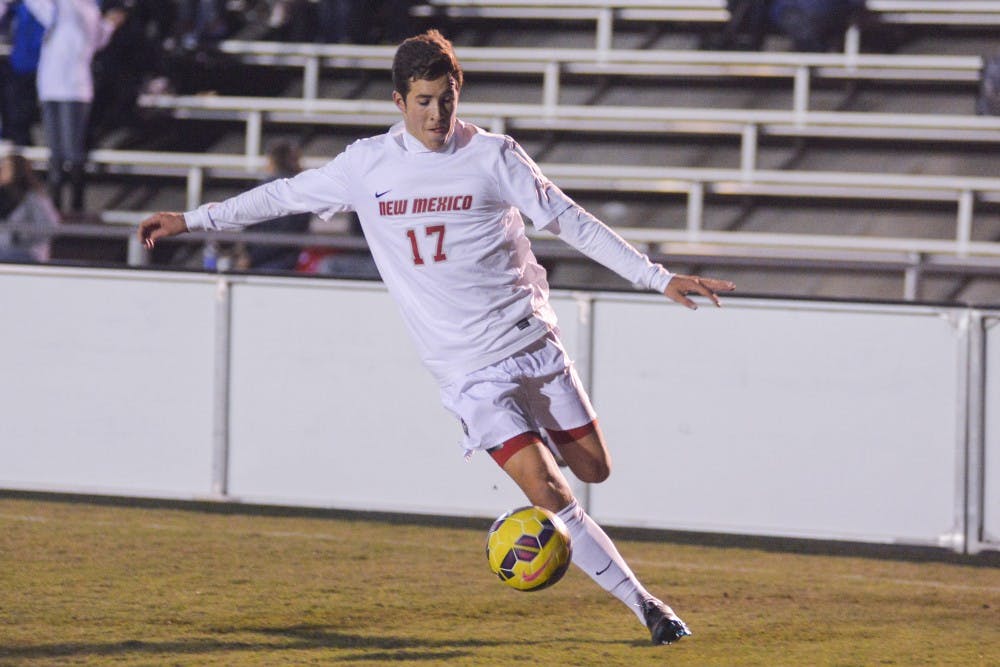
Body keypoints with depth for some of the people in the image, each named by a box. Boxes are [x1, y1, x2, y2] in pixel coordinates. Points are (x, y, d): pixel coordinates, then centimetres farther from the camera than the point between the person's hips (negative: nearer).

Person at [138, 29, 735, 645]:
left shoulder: (492, 156, -4)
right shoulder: (367, 165, 1)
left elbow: (570, 221, 0)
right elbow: (288, 195, 14)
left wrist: (659, 277, -5)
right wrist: (192, 220, 16)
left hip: (530, 340, 1)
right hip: (468, 369, -1)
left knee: (594, 469, 4)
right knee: (549, 492, -13)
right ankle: (643, 605, -6)